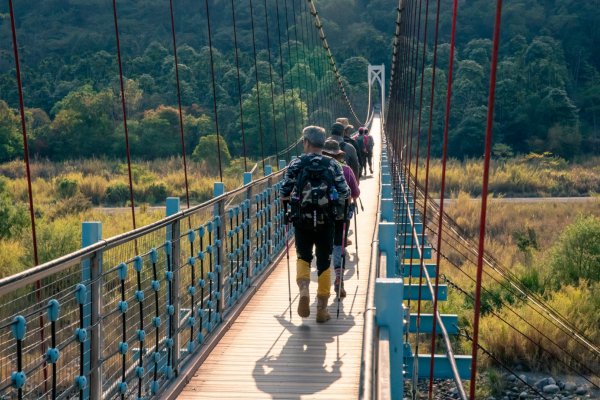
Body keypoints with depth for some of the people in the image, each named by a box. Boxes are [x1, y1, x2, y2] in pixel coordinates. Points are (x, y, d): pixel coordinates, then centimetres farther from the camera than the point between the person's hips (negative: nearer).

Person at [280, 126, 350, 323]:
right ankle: (322, 308, 15)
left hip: (301, 220, 0)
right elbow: (345, 193, -4)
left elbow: (283, 193, -1)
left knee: (303, 257, 18)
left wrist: (289, 204, 20)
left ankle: (304, 288, -9)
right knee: (324, 262, 10)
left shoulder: (296, 164, -2)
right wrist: (338, 208, 17)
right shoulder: (333, 165, -1)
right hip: (326, 221, 0)